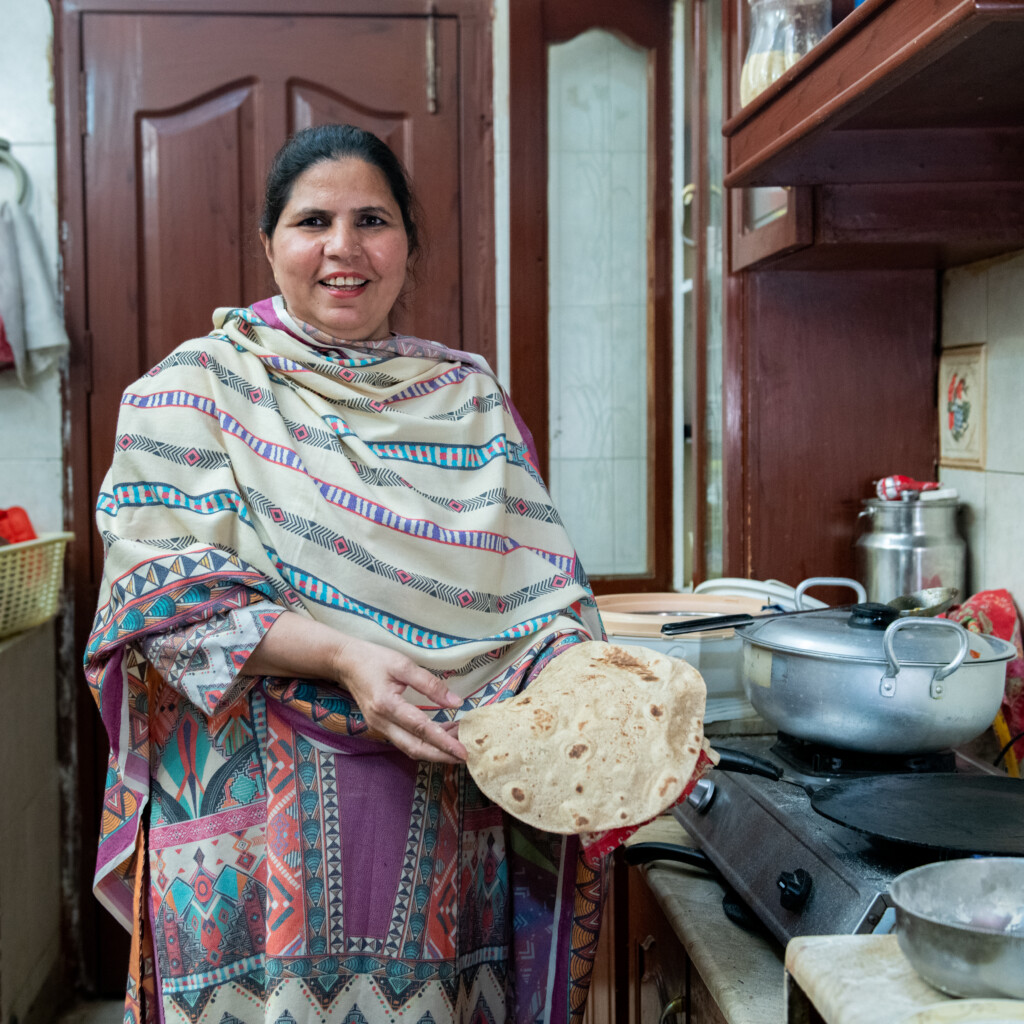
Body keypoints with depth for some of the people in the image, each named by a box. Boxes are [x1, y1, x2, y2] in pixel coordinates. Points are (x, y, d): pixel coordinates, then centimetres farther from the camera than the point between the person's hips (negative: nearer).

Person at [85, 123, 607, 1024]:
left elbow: (544, 591, 4)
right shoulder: (199, 384, 1)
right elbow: (162, 592, -9)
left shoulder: (470, 398, 9)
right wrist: (340, 655, -23)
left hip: (451, 817, 3)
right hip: (261, 815, -2)